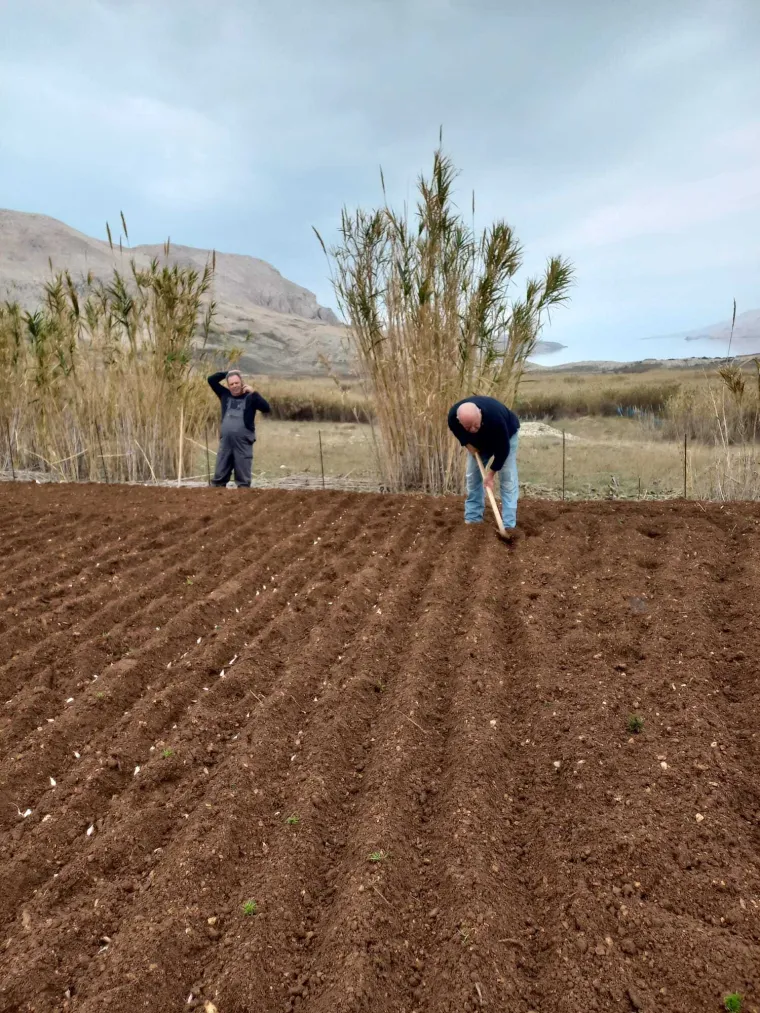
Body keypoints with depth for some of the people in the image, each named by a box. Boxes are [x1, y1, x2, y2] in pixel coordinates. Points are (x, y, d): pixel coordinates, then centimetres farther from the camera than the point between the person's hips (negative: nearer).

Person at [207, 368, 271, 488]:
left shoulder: (250, 397, -2)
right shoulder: (225, 394, 10)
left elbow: (266, 408, -14)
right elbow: (211, 380, 11)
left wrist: (254, 392, -19)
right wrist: (227, 372, 4)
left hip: (243, 444, -4)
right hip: (225, 442, 4)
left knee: (243, 479, 0)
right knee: (219, 476, 8)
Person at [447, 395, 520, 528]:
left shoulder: (495, 417, -47)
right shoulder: (453, 416, -34)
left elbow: (503, 449, -32)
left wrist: (491, 473, -25)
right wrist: (467, 444, -17)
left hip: (506, 435, -4)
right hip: (479, 441, 4)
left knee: (507, 479, -11)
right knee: (473, 476, 2)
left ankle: (508, 526, -10)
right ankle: (473, 519, 12)